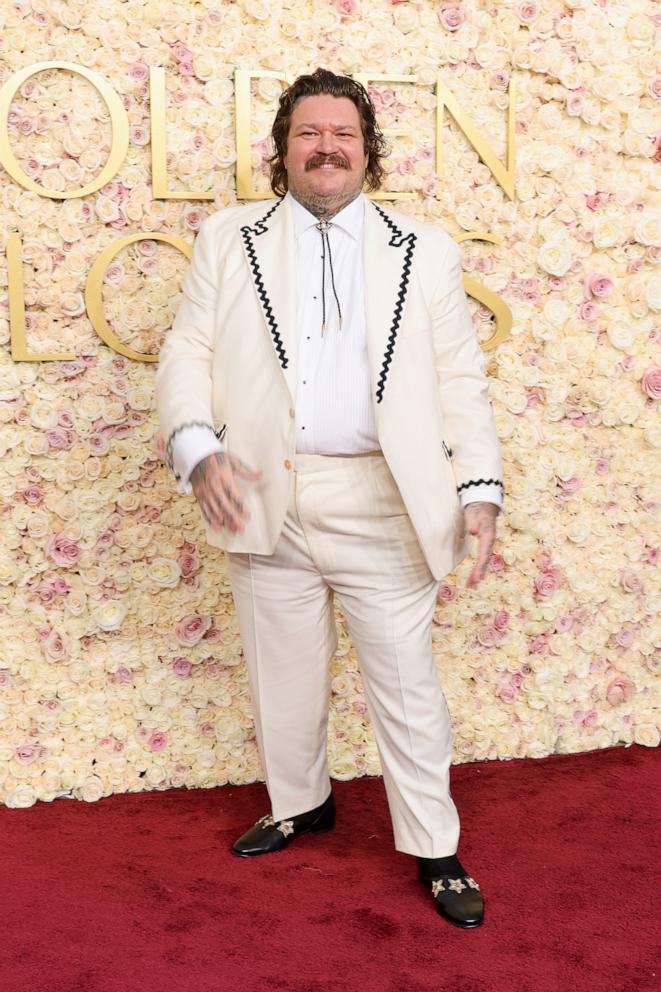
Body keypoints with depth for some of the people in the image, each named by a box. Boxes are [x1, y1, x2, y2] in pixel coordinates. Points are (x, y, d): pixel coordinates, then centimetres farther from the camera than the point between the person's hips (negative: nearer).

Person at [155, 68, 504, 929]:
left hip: (382, 502, -1)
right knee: (282, 674, 15)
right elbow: (187, 354, 5)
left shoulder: (423, 250, 7)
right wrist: (197, 448, -13)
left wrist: (479, 489, -6)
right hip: (264, 498, 2)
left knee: (407, 681, 5)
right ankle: (300, 803, 39)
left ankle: (434, 849, 21)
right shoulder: (229, 239, 9)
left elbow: (460, 381, 4)